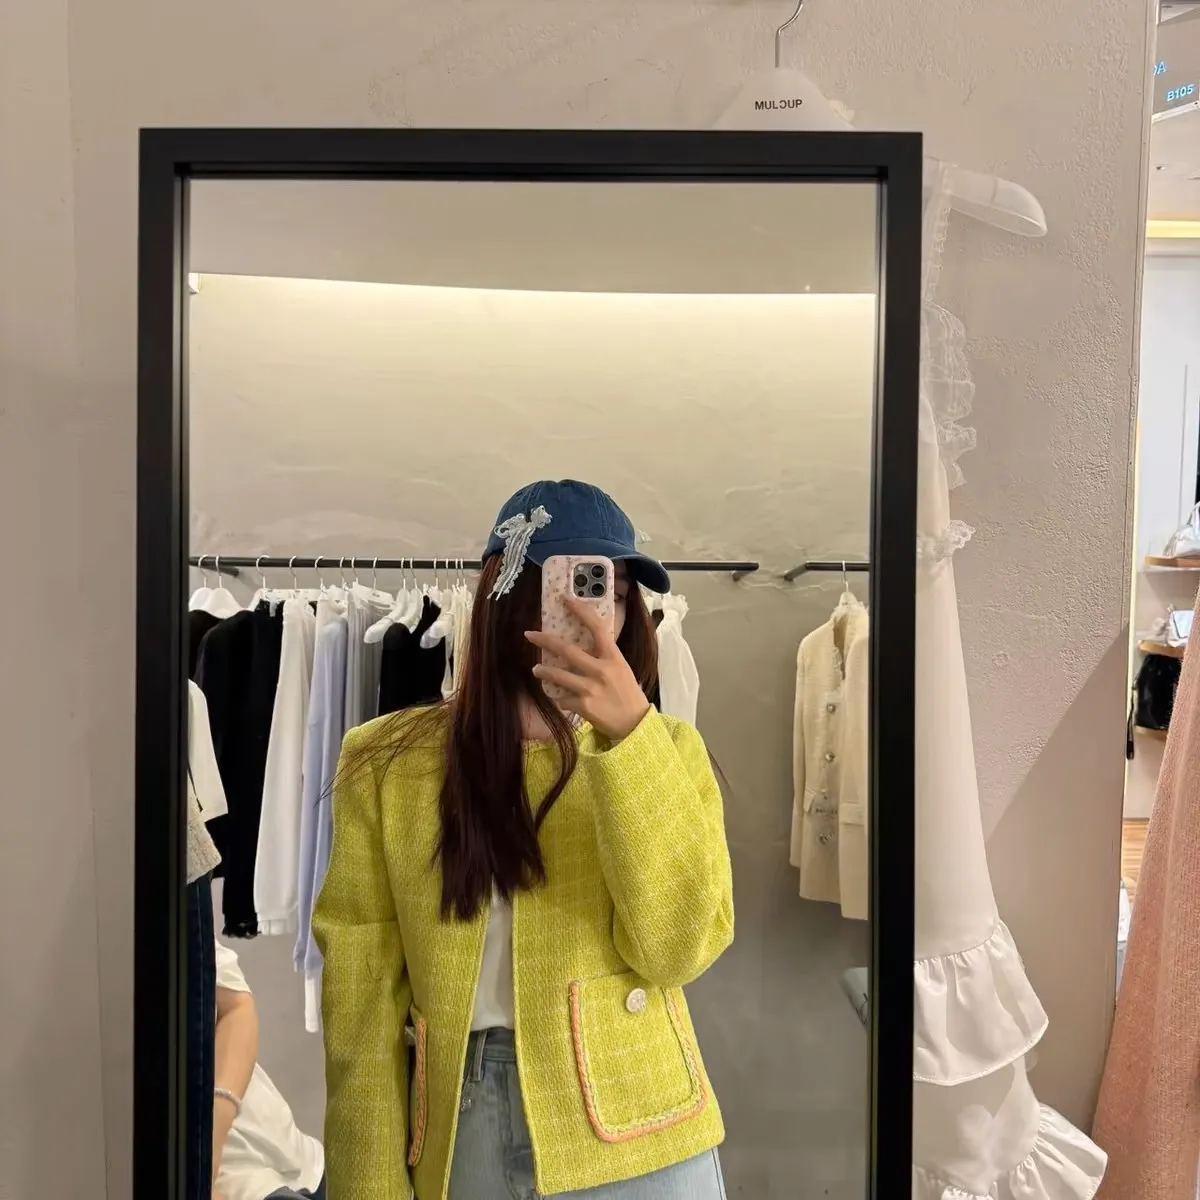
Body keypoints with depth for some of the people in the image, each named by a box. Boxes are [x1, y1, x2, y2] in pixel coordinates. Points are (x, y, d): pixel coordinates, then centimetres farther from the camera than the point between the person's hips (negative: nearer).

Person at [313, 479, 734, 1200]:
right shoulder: (388, 762, -3)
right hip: (459, 1141, 0)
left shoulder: (661, 748, -2)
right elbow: (362, 995, -3)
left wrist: (630, 733, -22)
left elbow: (679, 946, -14)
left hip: (631, 1138, 0)